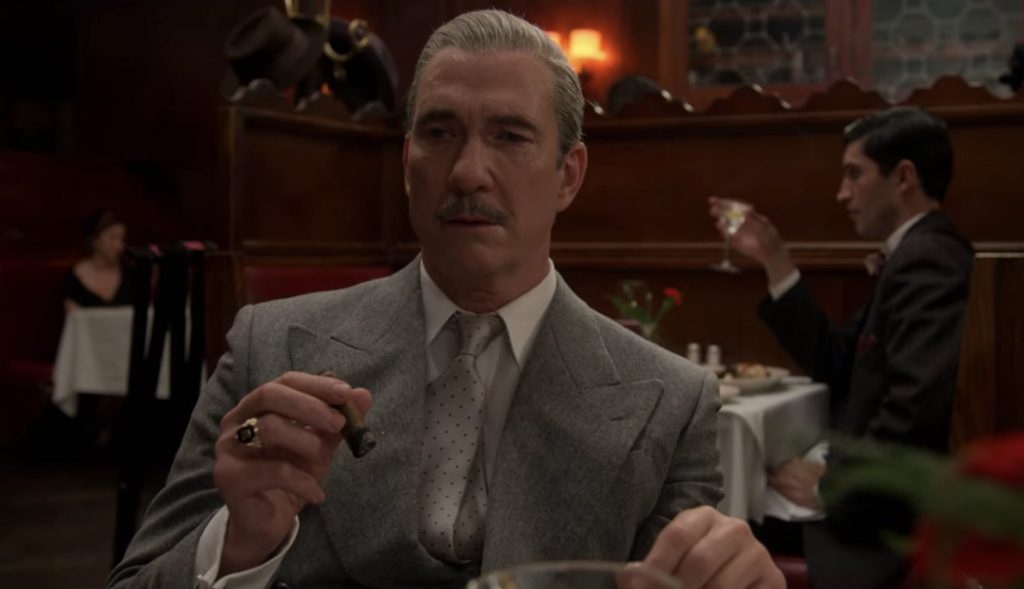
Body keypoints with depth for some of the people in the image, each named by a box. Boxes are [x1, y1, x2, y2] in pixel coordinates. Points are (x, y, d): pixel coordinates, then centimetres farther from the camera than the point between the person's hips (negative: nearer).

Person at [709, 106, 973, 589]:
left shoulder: (926, 261, -18)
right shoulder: (917, 256, 15)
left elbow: (917, 406, -30)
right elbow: (837, 366, 14)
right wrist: (774, 260, 12)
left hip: (898, 526, -9)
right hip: (878, 507, 9)